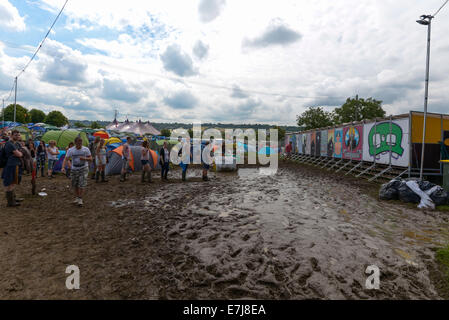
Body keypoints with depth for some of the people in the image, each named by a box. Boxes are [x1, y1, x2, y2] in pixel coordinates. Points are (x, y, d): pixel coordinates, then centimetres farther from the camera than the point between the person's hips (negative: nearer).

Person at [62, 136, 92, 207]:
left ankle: (80, 199, -3)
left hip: (83, 169, -2)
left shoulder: (86, 149, -9)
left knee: (82, 184, -11)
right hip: (74, 169, 2)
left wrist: (84, 158, -25)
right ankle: (77, 198, 27)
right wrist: (63, 167, -24)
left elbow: (90, 159, -4)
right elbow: (66, 159, -9)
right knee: (75, 185, 10)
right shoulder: (71, 150, -7)